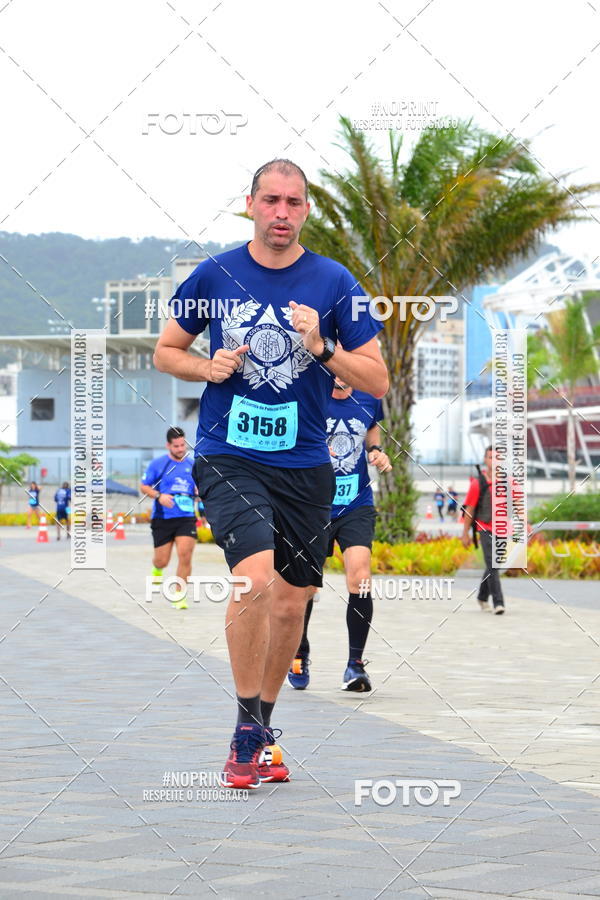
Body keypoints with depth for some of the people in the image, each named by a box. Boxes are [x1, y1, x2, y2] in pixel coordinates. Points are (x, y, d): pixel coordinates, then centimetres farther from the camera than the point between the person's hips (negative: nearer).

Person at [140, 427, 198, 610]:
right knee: (162, 560, 3)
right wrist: (159, 496, -14)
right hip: (162, 518, -1)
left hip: (186, 518, 1)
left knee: (185, 555, -15)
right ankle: (157, 568, 43)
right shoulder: (158, 464, 0)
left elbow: (197, 489, 19)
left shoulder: (192, 465, 8)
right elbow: (143, 486, 3)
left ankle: (180, 595, -3)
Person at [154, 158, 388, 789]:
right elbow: (166, 352, 13)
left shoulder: (333, 282, 1)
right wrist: (210, 368, -7)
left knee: (291, 602, 9)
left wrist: (322, 347, -15)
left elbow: (377, 382, 2)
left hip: (304, 465, 2)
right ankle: (248, 728, -9)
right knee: (255, 578, -23)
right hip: (228, 458, -2)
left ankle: (260, 730, 29)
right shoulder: (214, 276, 2)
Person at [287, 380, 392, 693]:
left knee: (360, 579, -17)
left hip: (356, 506, 1)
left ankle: (355, 664, -5)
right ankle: (299, 655, 32)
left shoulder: (368, 398, 0)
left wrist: (376, 450, 2)